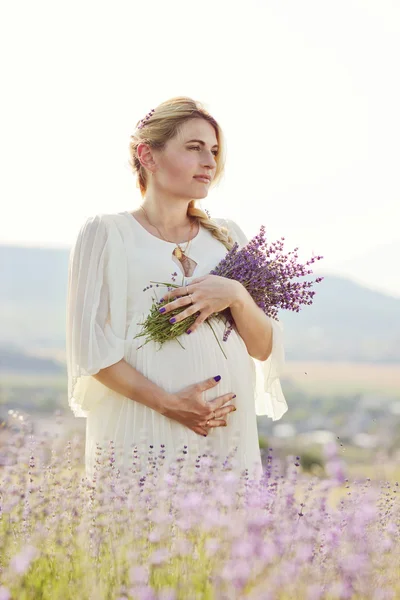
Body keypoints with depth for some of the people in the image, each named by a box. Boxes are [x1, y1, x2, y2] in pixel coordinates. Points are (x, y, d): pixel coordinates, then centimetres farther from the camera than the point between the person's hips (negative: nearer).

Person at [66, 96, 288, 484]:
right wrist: (168, 403, -17)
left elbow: (264, 350, 11)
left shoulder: (228, 237, 14)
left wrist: (237, 296, -8)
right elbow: (92, 349, -6)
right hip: (141, 441, -4)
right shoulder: (107, 233, 1)